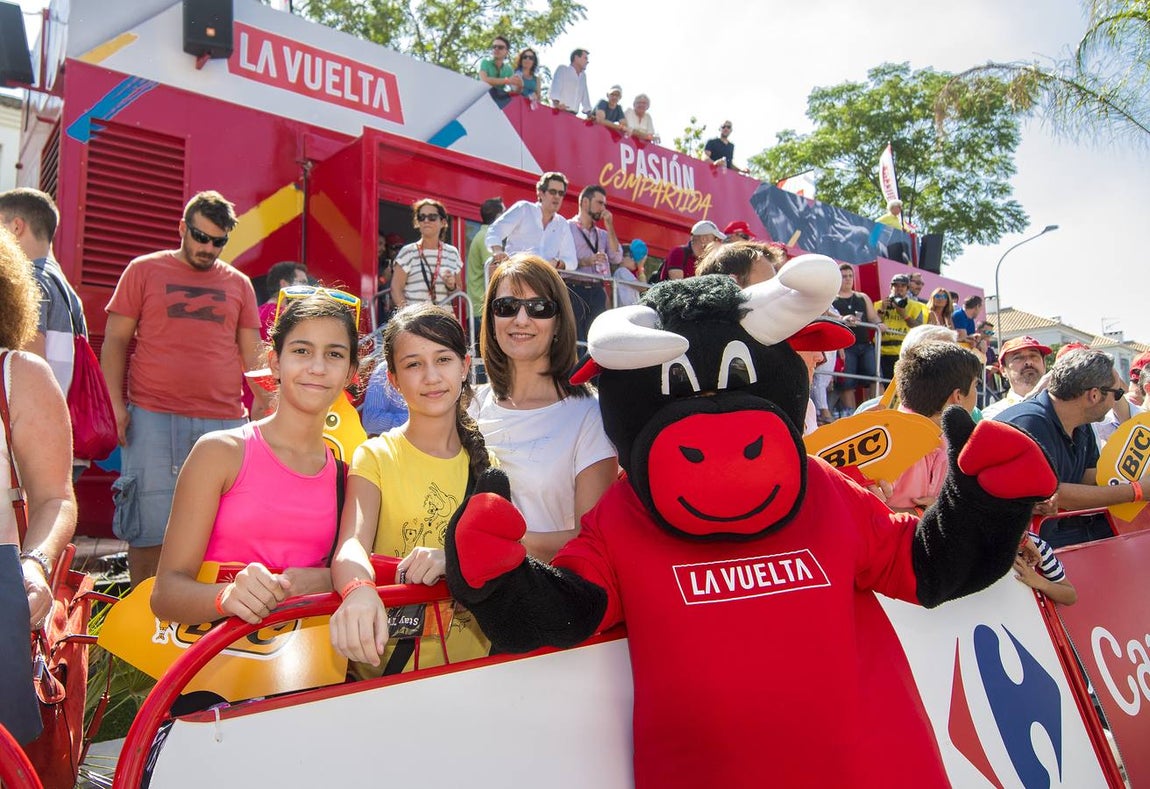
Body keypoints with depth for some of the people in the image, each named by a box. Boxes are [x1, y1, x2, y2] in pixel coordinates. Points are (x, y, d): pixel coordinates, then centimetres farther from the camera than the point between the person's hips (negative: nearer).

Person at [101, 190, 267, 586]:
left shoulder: (238, 283, 15)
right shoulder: (144, 270, 9)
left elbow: (251, 351, 16)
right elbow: (115, 340, 7)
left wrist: (263, 402, 6)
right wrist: (115, 404, -3)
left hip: (225, 420, 2)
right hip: (153, 419, -1)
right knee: (149, 529, 1)